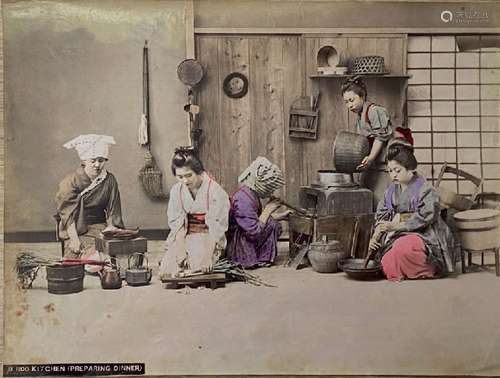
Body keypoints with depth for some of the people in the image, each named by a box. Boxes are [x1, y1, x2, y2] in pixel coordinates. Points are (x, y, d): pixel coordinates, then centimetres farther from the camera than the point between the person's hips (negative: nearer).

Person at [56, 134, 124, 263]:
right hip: (77, 228, -3)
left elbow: (113, 213, 4)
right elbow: (67, 214, -9)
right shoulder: (71, 181, -5)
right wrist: (74, 239, -18)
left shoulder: (109, 180, 4)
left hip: (100, 226, 3)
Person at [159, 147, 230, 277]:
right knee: (166, 270, -15)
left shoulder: (215, 191, -14)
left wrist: (207, 255, -23)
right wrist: (181, 250, -15)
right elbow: (177, 223, -2)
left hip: (209, 238, -4)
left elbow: (216, 227, -15)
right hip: (184, 237, 4)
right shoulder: (176, 190, 0)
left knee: (198, 270, -25)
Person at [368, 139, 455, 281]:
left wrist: (396, 226, -24)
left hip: (425, 236, -6)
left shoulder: (425, 189, -9)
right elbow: (381, 217, 6)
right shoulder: (391, 190, 11)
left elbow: (424, 218, -19)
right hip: (400, 234, 6)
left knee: (403, 247, -35)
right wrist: (375, 237, -11)